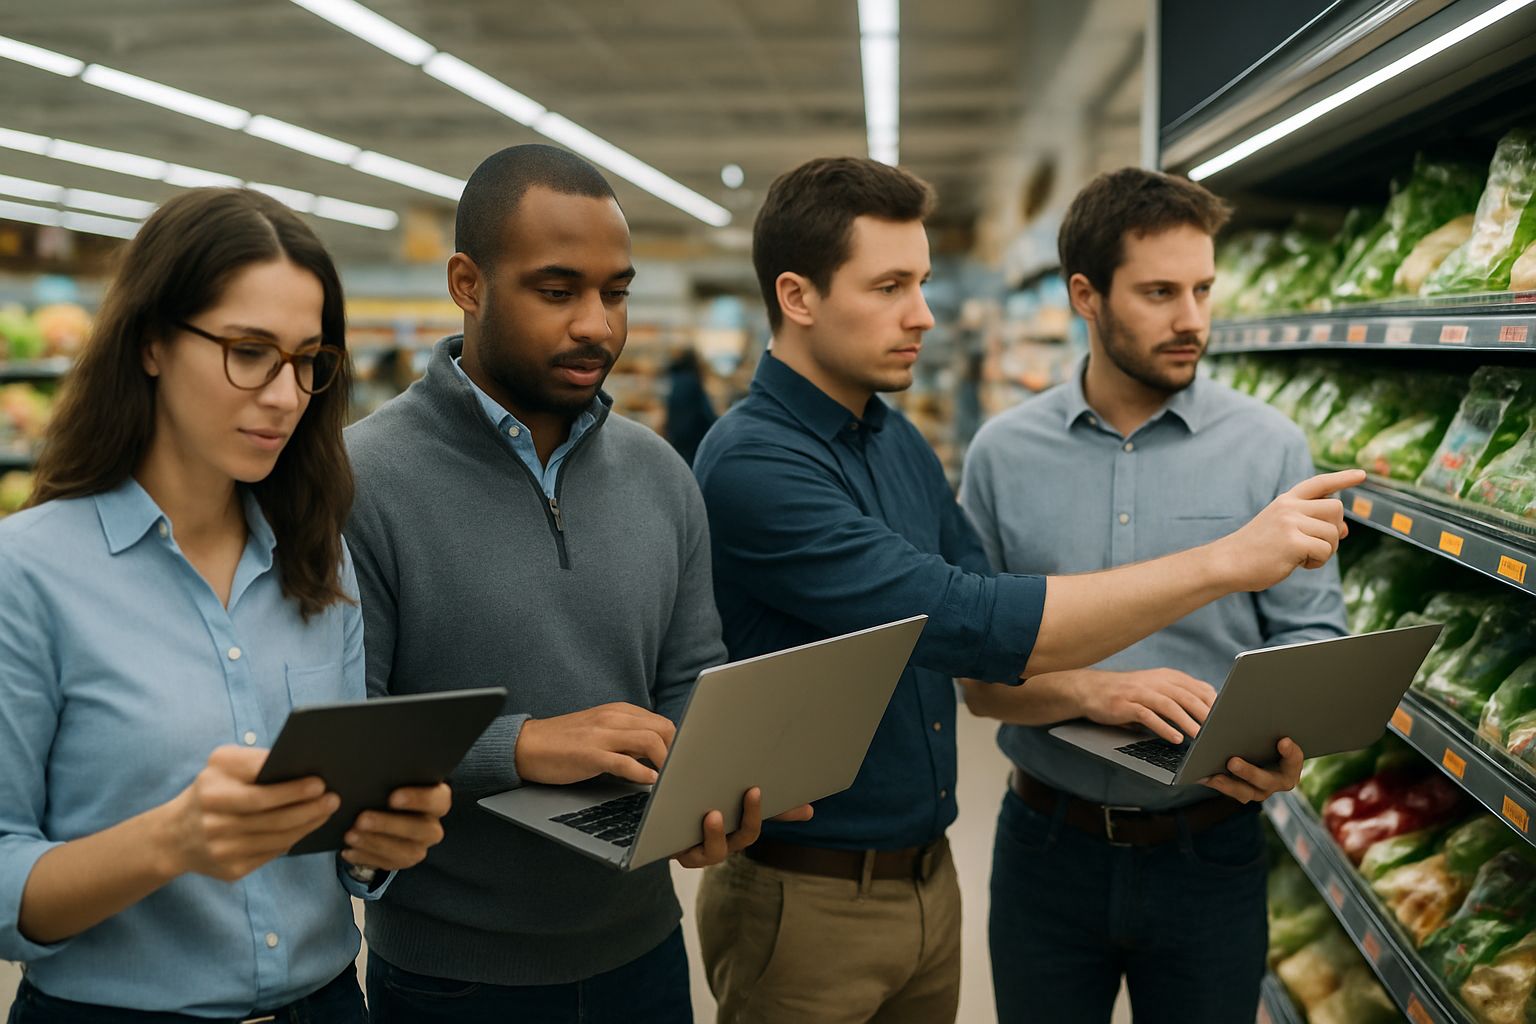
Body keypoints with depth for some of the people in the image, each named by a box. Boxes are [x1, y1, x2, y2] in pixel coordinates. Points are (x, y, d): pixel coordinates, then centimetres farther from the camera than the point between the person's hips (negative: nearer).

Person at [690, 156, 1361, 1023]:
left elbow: (987, 651, 8)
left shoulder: (900, 442, 5)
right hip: (809, 905, -7)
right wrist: (1227, 560, -28)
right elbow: (972, 622, -30)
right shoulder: (752, 465, -23)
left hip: (928, 877, 7)